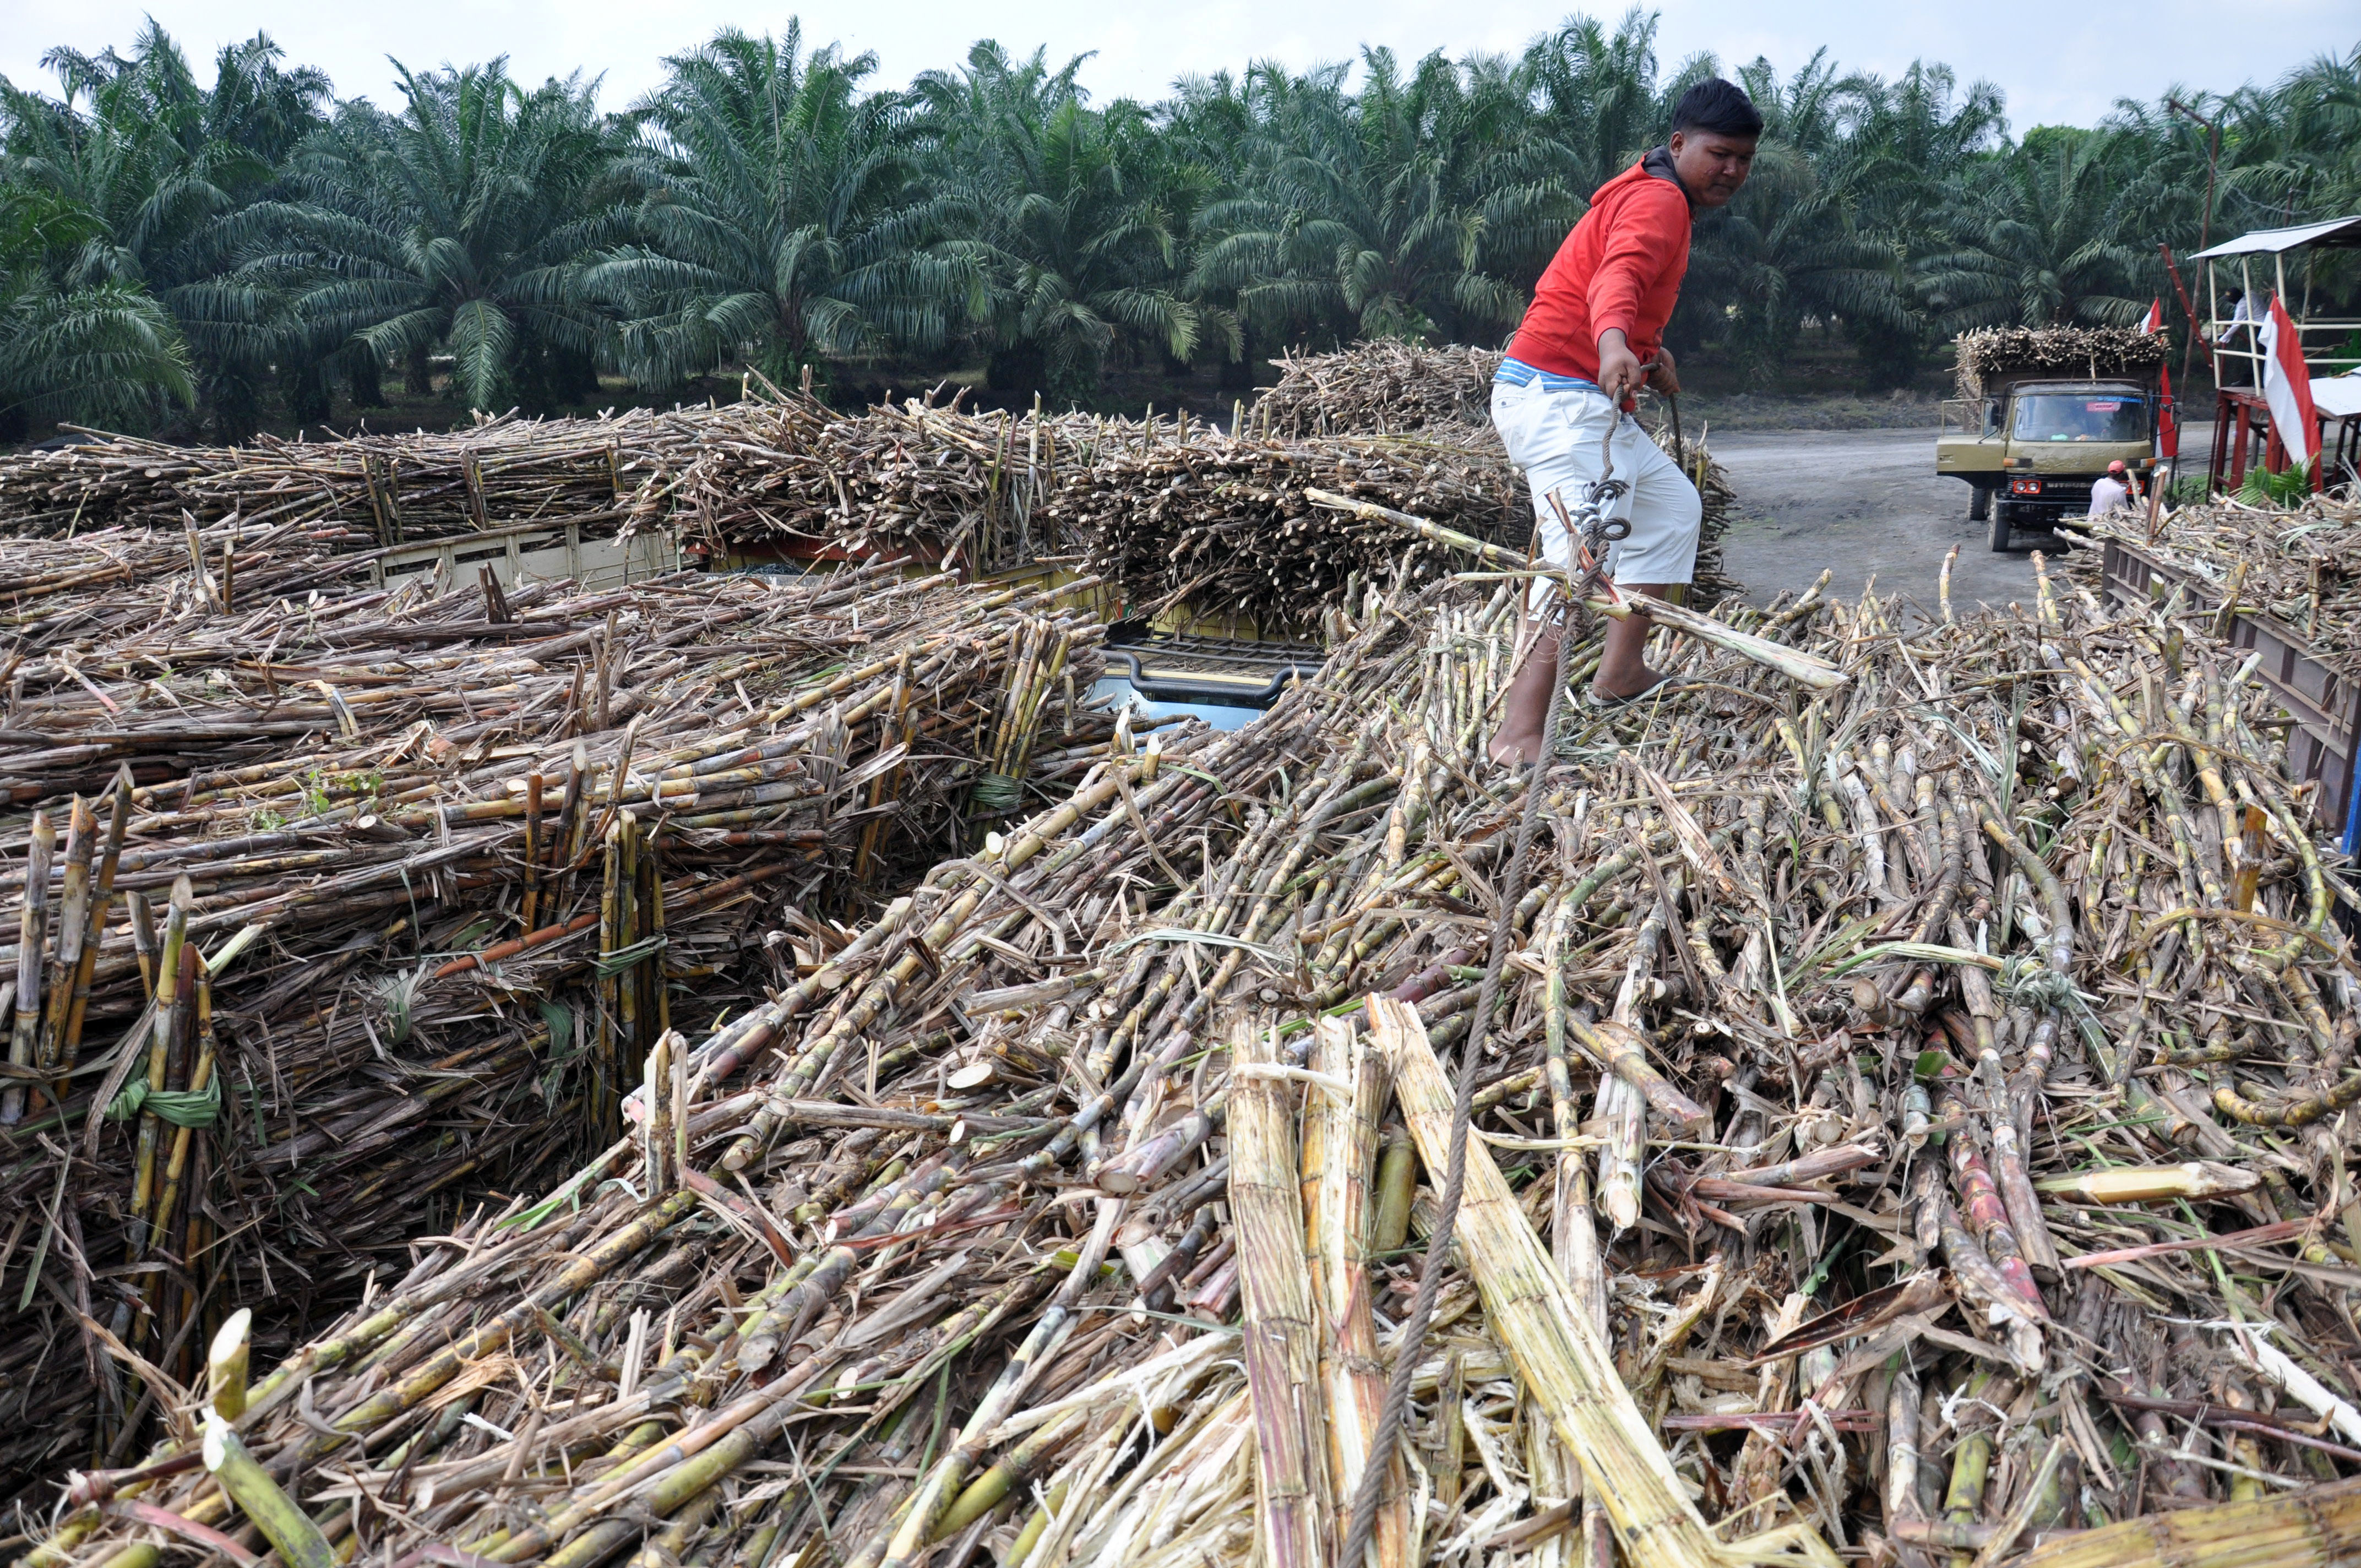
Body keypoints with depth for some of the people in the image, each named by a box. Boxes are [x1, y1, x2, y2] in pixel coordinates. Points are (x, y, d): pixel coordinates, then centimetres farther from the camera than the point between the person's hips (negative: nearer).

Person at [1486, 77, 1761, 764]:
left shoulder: (1659, 200, 23)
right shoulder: (1658, 199, -11)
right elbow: (1617, 276, -33)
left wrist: (1651, 351, 17)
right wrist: (1615, 346, -52)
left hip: (1587, 404, 11)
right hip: (1559, 394, -11)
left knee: (1674, 507, 20)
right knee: (1583, 550, -22)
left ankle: (1620, 673, 21)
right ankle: (1519, 734, -31)